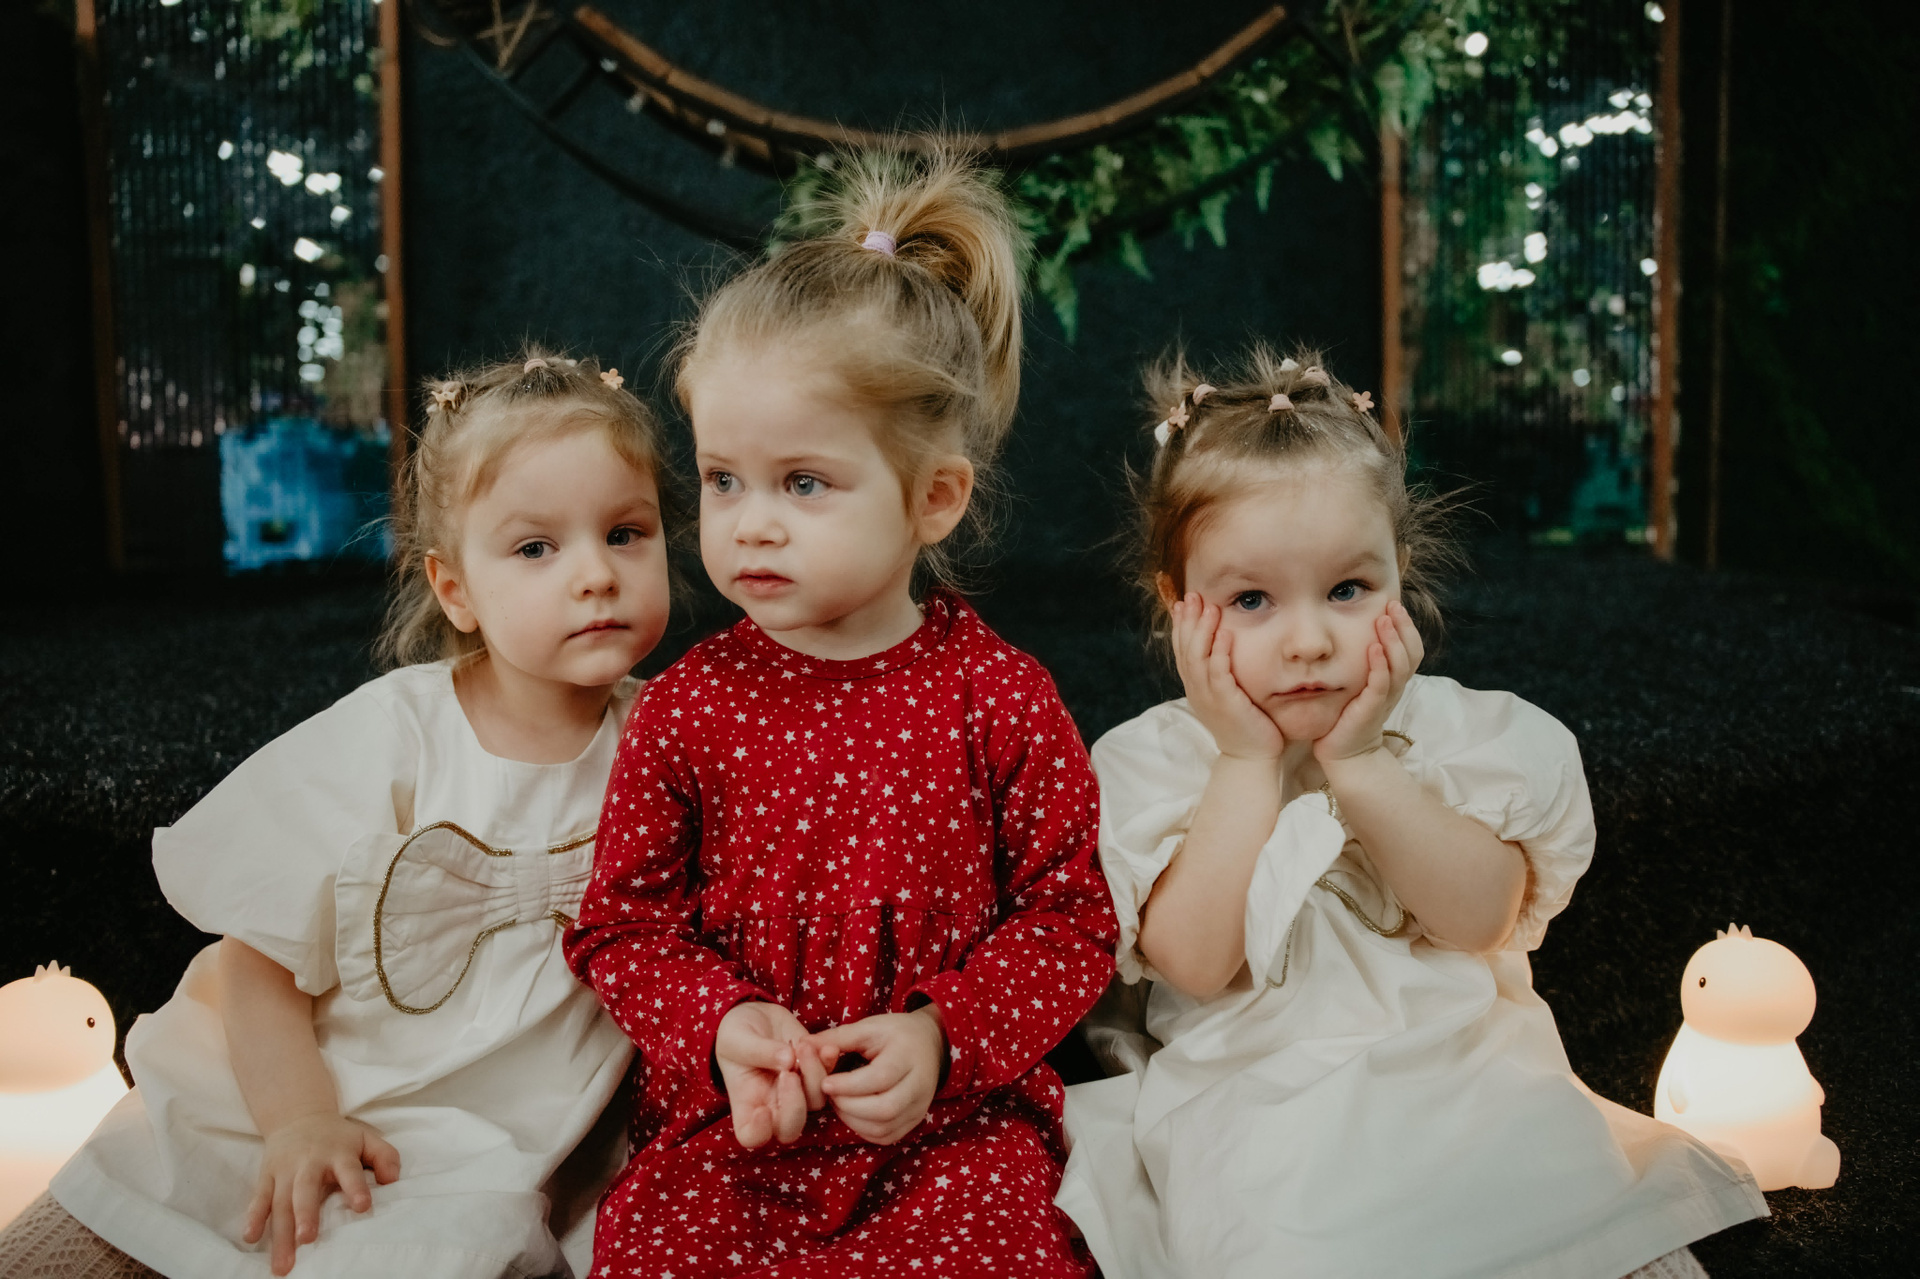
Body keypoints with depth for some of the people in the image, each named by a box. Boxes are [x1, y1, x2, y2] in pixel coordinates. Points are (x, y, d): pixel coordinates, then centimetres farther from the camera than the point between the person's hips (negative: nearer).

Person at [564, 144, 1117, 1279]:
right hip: (730, 1114, 1)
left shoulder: (997, 698, -7)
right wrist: (720, 1023, -13)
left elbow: (1071, 914, -1)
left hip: (956, 1117, -1)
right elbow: (625, 920, 5)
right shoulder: (689, 705, -2)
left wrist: (943, 1035, -14)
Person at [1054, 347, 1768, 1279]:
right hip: (1256, 1109, -2)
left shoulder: (1447, 730, 2)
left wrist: (1360, 767, -16)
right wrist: (1250, 764, -15)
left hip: (1460, 1081, 3)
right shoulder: (1148, 764, -3)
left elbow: (1481, 920, -9)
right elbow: (1199, 961, -14)